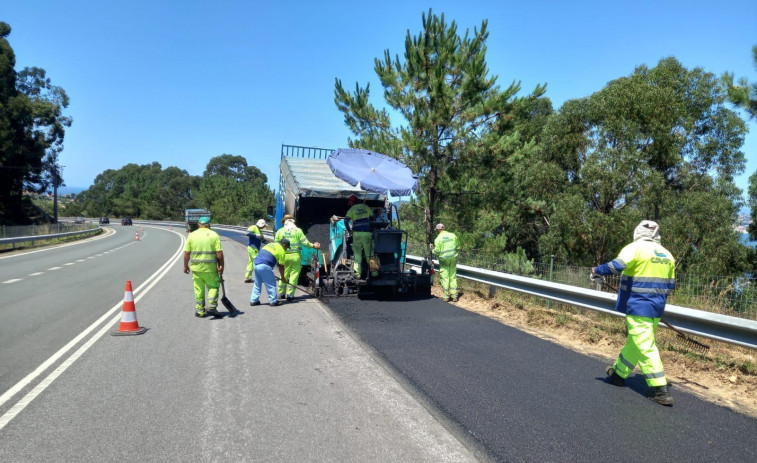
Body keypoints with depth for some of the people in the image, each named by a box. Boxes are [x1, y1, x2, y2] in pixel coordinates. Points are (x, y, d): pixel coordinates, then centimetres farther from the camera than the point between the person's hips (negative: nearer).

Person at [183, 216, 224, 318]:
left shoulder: (192, 235, 3)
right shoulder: (214, 235, -3)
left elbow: (187, 253, 3)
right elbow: (219, 252, -8)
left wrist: (186, 265, 14)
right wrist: (221, 266, -2)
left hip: (196, 267, 2)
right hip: (210, 268, -2)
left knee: (198, 289, 11)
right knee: (213, 286, 11)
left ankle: (199, 310, 16)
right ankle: (211, 307, -4)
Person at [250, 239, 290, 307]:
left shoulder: (271, 244, 23)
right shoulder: (281, 250, 0)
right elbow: (281, 266, 2)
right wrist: (282, 277, 13)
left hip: (256, 264, 8)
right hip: (264, 266, -8)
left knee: (257, 283, 18)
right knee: (271, 284, 4)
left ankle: (253, 300, 22)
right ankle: (273, 301, 9)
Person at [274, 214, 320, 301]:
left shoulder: (280, 231, 3)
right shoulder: (298, 230, 0)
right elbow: (305, 242, -3)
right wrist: (313, 245, 12)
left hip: (284, 256, 2)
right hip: (295, 255, -2)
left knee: (284, 275, 14)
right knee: (294, 275, 3)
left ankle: (281, 293, 23)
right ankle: (290, 294, 3)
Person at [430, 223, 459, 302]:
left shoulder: (438, 239, -10)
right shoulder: (453, 235, 3)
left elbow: (437, 251, -11)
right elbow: (457, 247, 7)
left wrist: (432, 249, 8)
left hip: (444, 259, -4)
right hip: (453, 258, 4)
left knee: (445, 278, 4)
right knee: (453, 277, 10)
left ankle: (446, 296, 8)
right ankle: (454, 296, 12)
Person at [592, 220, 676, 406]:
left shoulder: (635, 248, -10)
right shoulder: (667, 255, 11)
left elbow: (617, 265, -26)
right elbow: (670, 285, 16)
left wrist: (597, 270, -11)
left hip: (638, 306, -7)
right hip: (657, 307, 8)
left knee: (645, 347, -3)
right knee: (634, 341, 19)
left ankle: (660, 389, -2)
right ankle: (619, 372, 33)